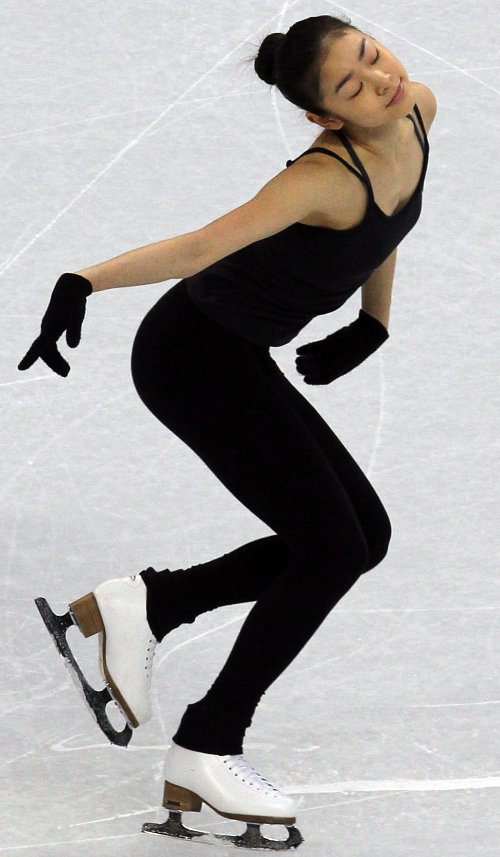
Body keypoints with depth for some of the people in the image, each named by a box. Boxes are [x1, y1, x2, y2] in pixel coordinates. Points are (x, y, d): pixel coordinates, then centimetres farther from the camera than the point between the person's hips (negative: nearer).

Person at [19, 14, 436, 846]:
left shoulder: (417, 111, -5)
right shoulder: (326, 177, -29)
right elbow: (202, 245, -40)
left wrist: (374, 320, 17)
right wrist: (85, 282, -52)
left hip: (238, 360, 9)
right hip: (193, 355, -9)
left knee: (364, 535, 7)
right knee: (333, 546, -10)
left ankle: (148, 604, 10)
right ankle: (206, 754, -2)